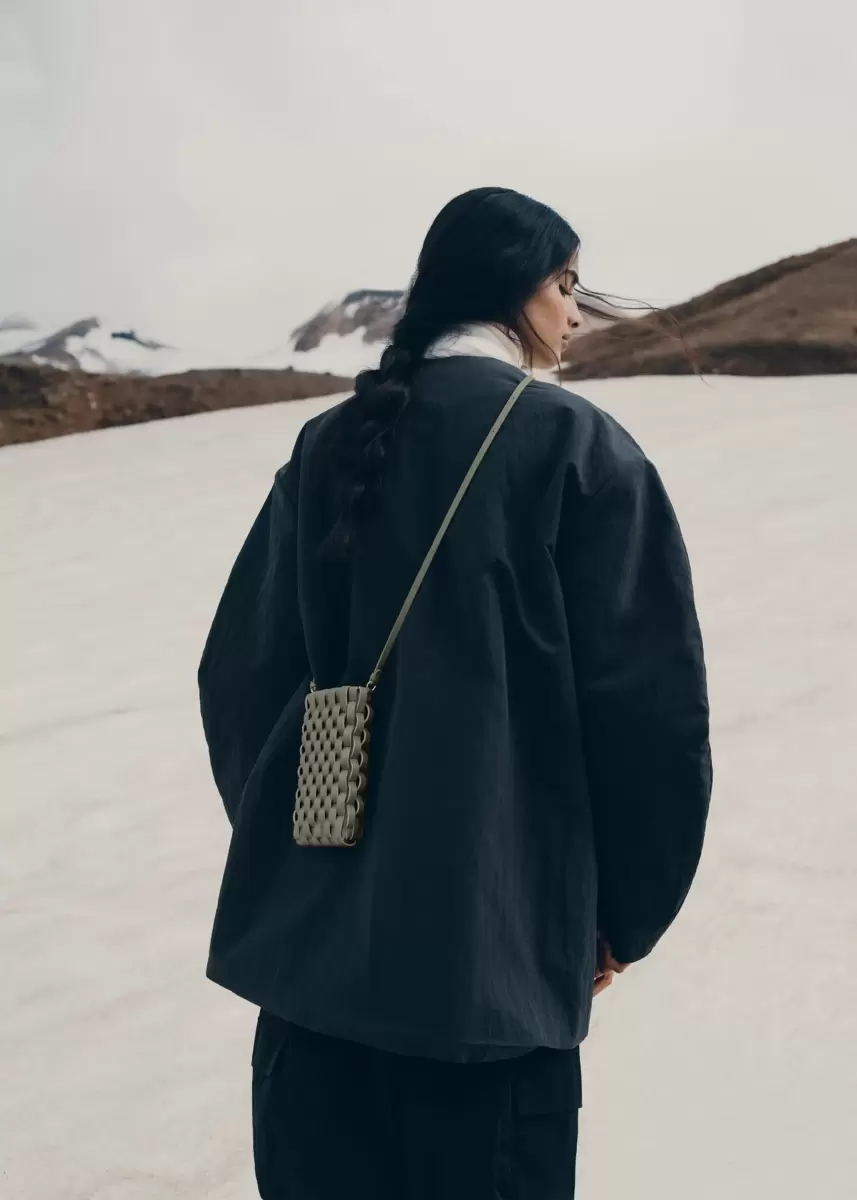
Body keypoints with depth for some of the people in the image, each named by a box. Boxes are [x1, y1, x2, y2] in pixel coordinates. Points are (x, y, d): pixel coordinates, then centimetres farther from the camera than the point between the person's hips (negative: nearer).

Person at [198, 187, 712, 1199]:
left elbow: (239, 670, 7)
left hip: (311, 926, 5)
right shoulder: (579, 448, -8)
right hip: (492, 938, -4)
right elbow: (647, 698, -10)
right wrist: (622, 913, 3)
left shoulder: (329, 446, 5)